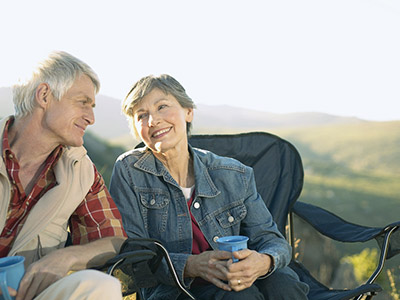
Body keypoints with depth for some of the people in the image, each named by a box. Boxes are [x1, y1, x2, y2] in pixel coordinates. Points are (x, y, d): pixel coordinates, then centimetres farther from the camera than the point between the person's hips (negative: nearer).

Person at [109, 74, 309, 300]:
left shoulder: (235, 176, -1)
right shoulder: (129, 171, -6)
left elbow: (271, 238, 1)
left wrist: (263, 262, -25)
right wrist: (192, 265, -28)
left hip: (234, 280, 4)